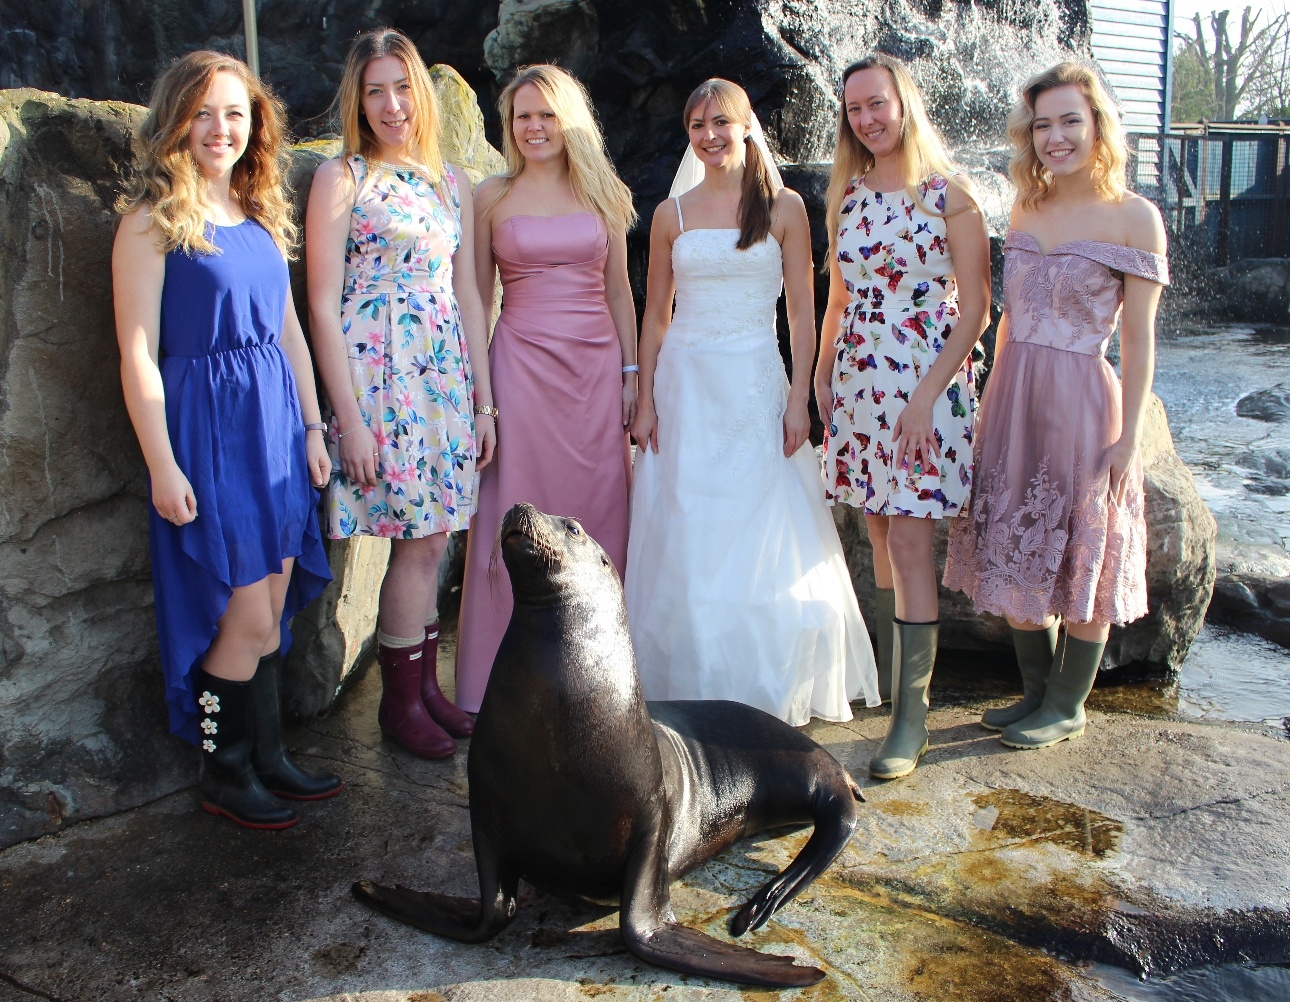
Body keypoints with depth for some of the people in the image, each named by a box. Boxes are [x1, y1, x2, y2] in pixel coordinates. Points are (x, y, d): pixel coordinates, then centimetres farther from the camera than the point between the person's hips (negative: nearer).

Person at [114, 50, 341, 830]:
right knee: (248, 621, -1)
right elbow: (138, 353, -12)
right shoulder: (152, 220, -9)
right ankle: (225, 774, 19)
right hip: (206, 431, -6)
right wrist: (163, 467, -15)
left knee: (269, 612, 12)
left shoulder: (262, 215, 12)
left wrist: (312, 427, 12)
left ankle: (268, 757, 27)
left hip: (275, 426, 6)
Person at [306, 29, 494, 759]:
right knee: (421, 540, -3)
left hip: (447, 372, 5)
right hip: (377, 373, -5)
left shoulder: (451, 180, 14)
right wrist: (349, 419, -13)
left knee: (432, 539, 8)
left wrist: (484, 399, 10)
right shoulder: (342, 179, -3)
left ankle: (426, 684, 22)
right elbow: (324, 304, -8)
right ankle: (402, 700, 14)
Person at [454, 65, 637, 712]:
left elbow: (619, 290, 13)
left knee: (597, 508, 4)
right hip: (522, 362, -2)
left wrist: (630, 373, 7)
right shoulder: (491, 198, 6)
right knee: (519, 512, -1)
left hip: (596, 365, 2)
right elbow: (478, 297, 6)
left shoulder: (603, 194, 11)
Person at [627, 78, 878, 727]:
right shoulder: (672, 214, 7)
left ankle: (765, 690, 15)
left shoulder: (784, 207, 3)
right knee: (685, 541, 3)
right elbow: (655, 315, 9)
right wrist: (645, 401, 3)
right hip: (685, 386, 2)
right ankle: (690, 689, 17)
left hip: (757, 386, -1)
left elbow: (802, 312, 1)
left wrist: (799, 399, -6)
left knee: (764, 540, -1)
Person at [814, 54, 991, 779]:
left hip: (927, 382, -5)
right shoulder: (848, 194, 11)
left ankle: (912, 716, -1)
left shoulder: (949, 194, -5)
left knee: (910, 543, -8)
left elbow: (974, 310, -8)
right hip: (859, 382, 5)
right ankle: (889, 679, 26)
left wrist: (928, 394, -15)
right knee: (881, 537, 11)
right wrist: (821, 379, 10)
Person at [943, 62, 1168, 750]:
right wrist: (992, 401, 12)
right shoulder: (1026, 210, 9)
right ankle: (1035, 689, 27)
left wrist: (1128, 434, -11)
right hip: (1012, 400, 6)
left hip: (1081, 402, -6)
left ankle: (1067, 706, 20)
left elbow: (1138, 340, -8)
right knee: (1014, 553, 11)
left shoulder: (1133, 217, -7)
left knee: (1080, 557, 5)